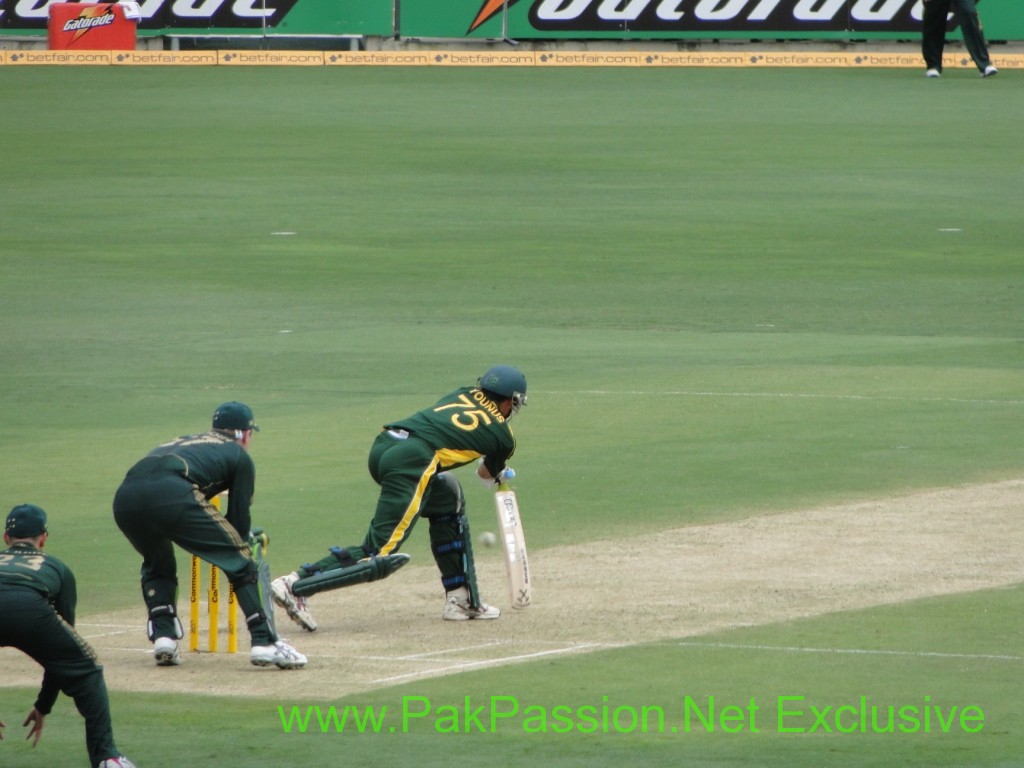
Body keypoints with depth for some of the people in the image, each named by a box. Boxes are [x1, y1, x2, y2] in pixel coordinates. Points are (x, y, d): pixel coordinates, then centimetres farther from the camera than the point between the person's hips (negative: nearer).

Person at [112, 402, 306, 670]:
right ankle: (264, 642, -3)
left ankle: (162, 637, 14)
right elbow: (239, 520, 19)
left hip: (124, 498, 6)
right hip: (172, 494, -6)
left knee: (157, 564, 32)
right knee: (239, 560, 7)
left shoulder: (185, 442, 41)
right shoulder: (239, 455, 24)